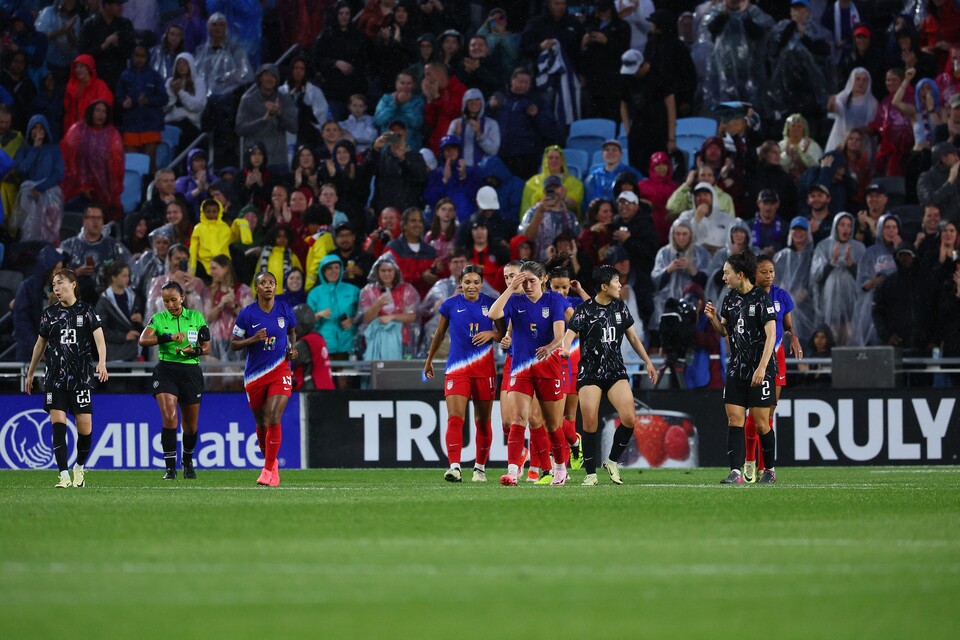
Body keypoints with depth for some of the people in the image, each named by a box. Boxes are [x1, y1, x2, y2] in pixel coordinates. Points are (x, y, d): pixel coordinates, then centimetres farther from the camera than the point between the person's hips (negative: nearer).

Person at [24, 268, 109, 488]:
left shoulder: (86, 311, 2)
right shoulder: (49, 313, 10)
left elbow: (99, 338, -8)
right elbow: (40, 344, 19)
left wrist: (102, 363, -25)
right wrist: (30, 373, 23)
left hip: (81, 377, -2)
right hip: (55, 378, 2)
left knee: (85, 428, -2)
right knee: (58, 424, -12)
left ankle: (79, 468, 24)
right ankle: (64, 476, -14)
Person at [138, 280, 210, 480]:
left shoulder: (196, 317, 5)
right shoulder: (159, 319, 1)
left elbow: (207, 347, 8)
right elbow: (143, 340, -15)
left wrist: (194, 351, -14)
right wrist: (169, 337, -26)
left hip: (190, 371, 2)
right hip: (166, 371, -2)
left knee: (190, 425, 9)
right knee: (169, 417, -19)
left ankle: (188, 463, 34)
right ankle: (170, 467, -14)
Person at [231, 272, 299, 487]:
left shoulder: (285, 311, -1)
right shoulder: (247, 313, -5)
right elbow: (233, 344, -1)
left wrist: (293, 348, 0)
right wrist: (253, 339, -18)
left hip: (280, 372, -1)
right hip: (255, 375, 1)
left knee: (274, 419, -17)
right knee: (261, 423, 11)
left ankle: (268, 470, -12)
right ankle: (271, 462, 35)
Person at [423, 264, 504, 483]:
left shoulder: (491, 304, 3)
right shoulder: (450, 305, 3)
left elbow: (503, 333, 10)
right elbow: (440, 334, 16)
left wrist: (491, 334, -12)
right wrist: (429, 360, 23)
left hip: (484, 368, 1)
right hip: (457, 368, -1)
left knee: (483, 421, 8)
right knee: (455, 417, -16)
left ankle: (480, 468, 22)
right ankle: (454, 467, -23)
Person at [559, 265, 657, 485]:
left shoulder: (620, 307, 8)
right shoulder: (585, 310, -7)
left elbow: (632, 336, 19)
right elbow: (570, 333, -18)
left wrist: (648, 362, 18)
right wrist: (565, 349, -40)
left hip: (616, 372, 4)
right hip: (589, 373, -4)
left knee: (629, 418, -13)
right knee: (590, 425, -7)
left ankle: (612, 461, 8)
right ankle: (591, 474, 5)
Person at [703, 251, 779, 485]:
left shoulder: (762, 298, -11)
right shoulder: (731, 298, 10)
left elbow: (771, 335, -16)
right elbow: (725, 331, 22)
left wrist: (762, 367, -22)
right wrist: (714, 318, 0)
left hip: (760, 371, -7)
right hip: (736, 369, 7)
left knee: (761, 423, -1)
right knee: (734, 420, -4)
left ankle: (769, 470, 16)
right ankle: (736, 472, -8)